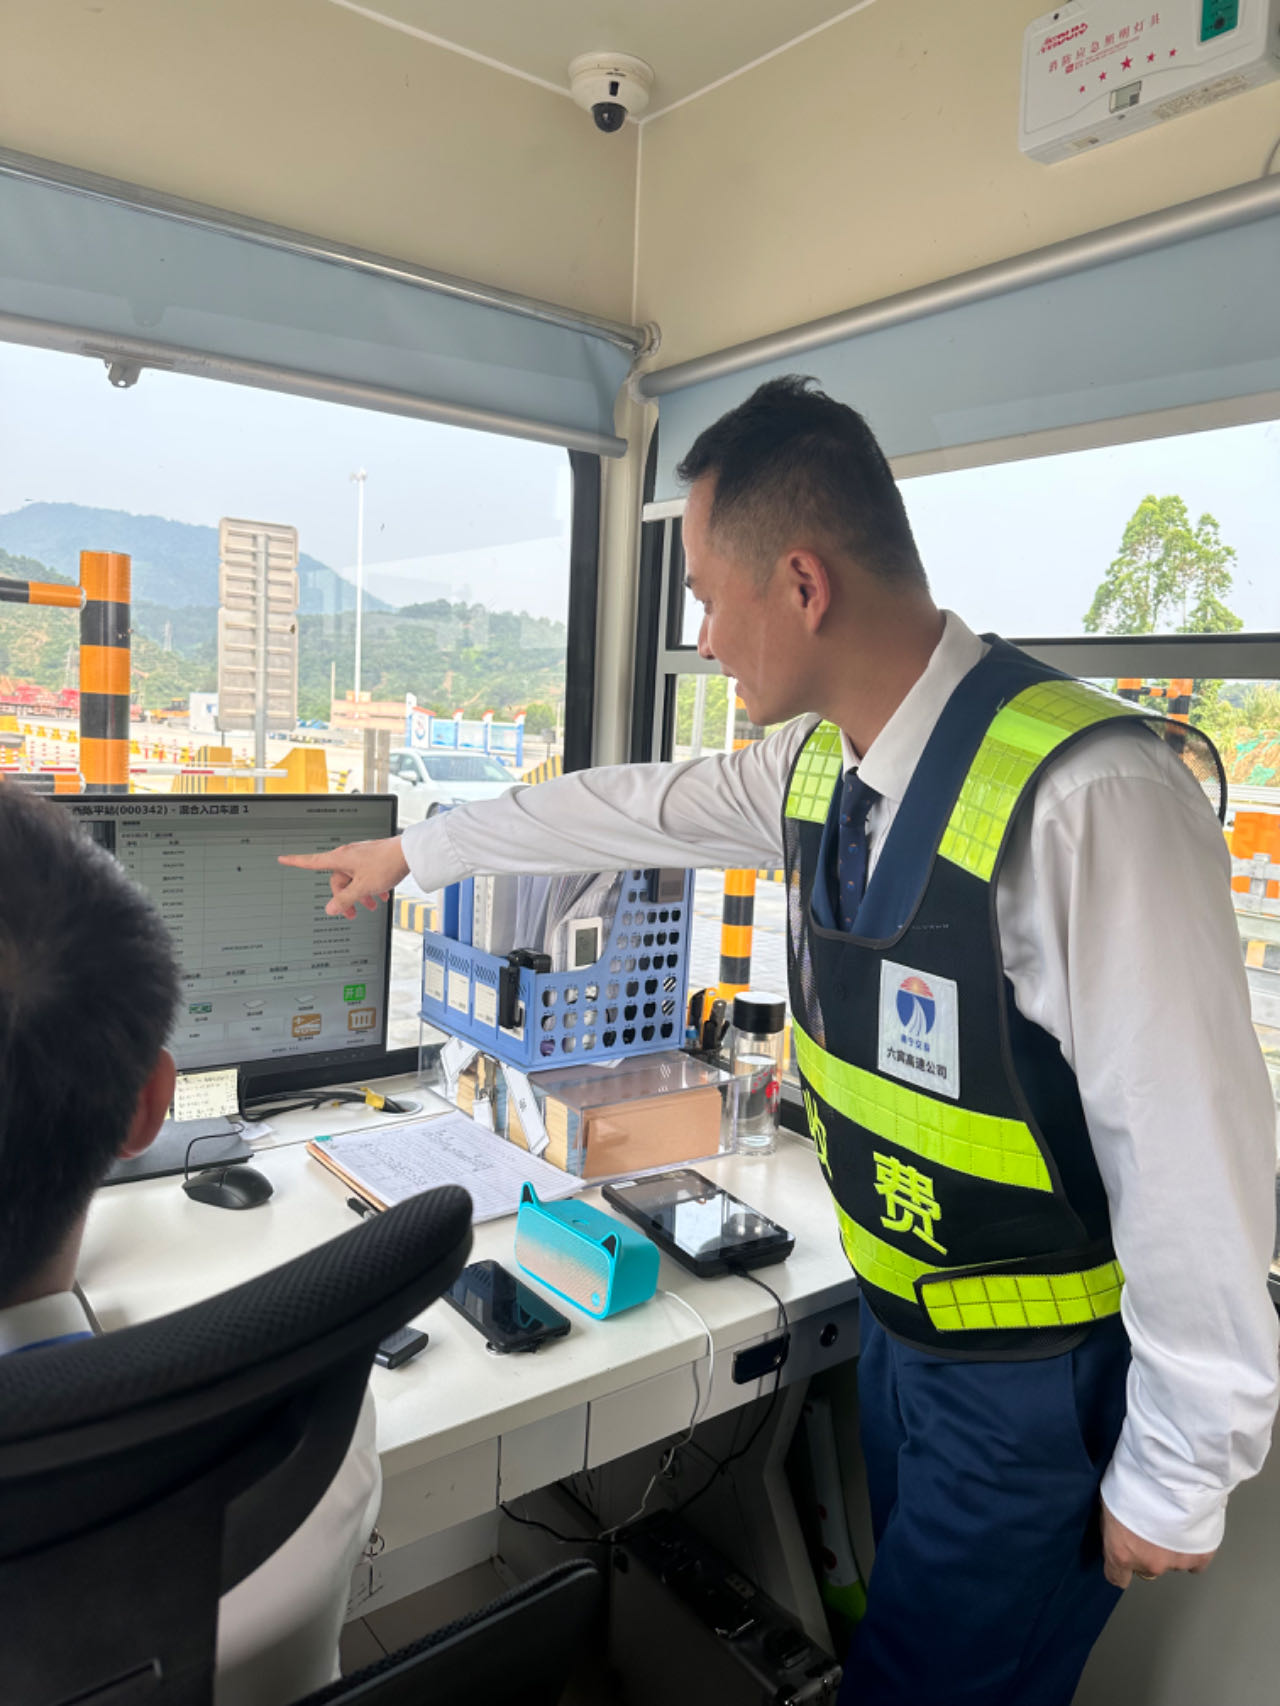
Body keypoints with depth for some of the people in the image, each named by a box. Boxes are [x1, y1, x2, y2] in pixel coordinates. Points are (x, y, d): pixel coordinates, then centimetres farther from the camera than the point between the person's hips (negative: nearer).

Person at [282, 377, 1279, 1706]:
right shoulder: (819, 764, -5)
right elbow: (635, 805, 9)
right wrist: (412, 853, 20)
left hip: (1046, 1391, -7)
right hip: (899, 1328, 7)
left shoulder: (1088, 796, -30)